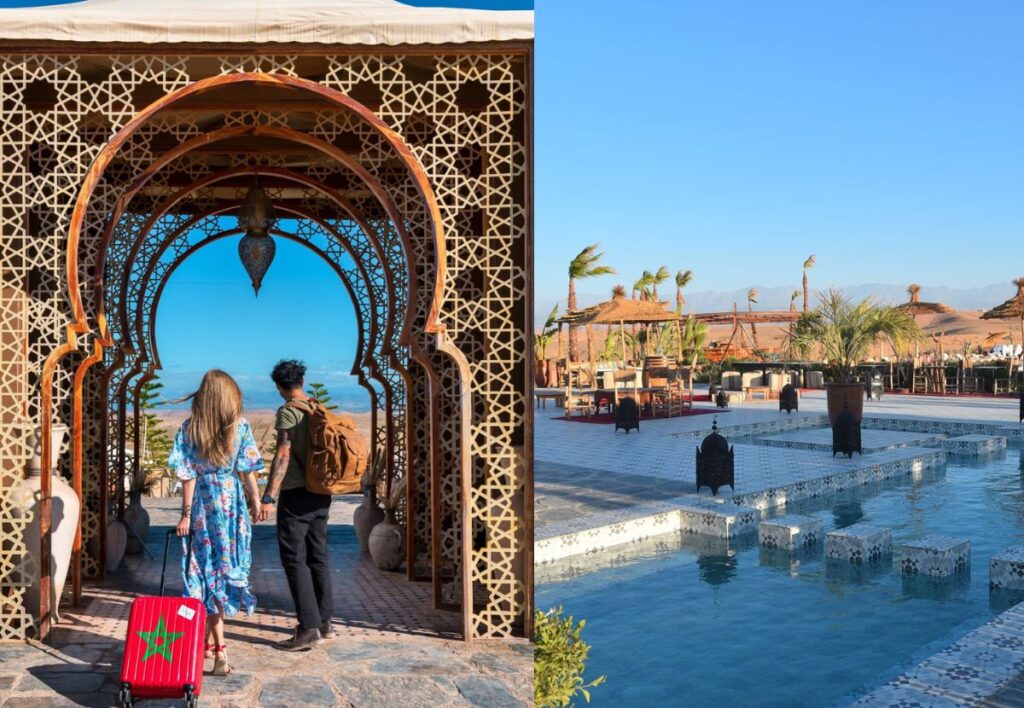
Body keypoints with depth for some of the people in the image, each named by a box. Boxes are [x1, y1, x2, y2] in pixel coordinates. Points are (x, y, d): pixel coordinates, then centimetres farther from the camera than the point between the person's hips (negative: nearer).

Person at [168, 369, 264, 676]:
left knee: (207, 573, 5)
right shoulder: (240, 426, -3)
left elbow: (188, 475, -5)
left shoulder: (190, 428, -3)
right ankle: (210, 640, 19)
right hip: (232, 504, 0)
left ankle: (216, 647, 4)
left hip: (203, 504, 0)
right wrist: (256, 501, 9)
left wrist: (186, 513, -1)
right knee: (227, 569, 10)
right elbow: (247, 472, -2)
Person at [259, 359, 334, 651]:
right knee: (318, 555, 15)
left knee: (295, 559, -3)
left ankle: (309, 628, -4)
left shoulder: (287, 412, -11)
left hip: (296, 494, -7)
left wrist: (269, 497, -19)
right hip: (321, 493, 8)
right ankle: (324, 621, 23)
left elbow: (283, 455, -19)